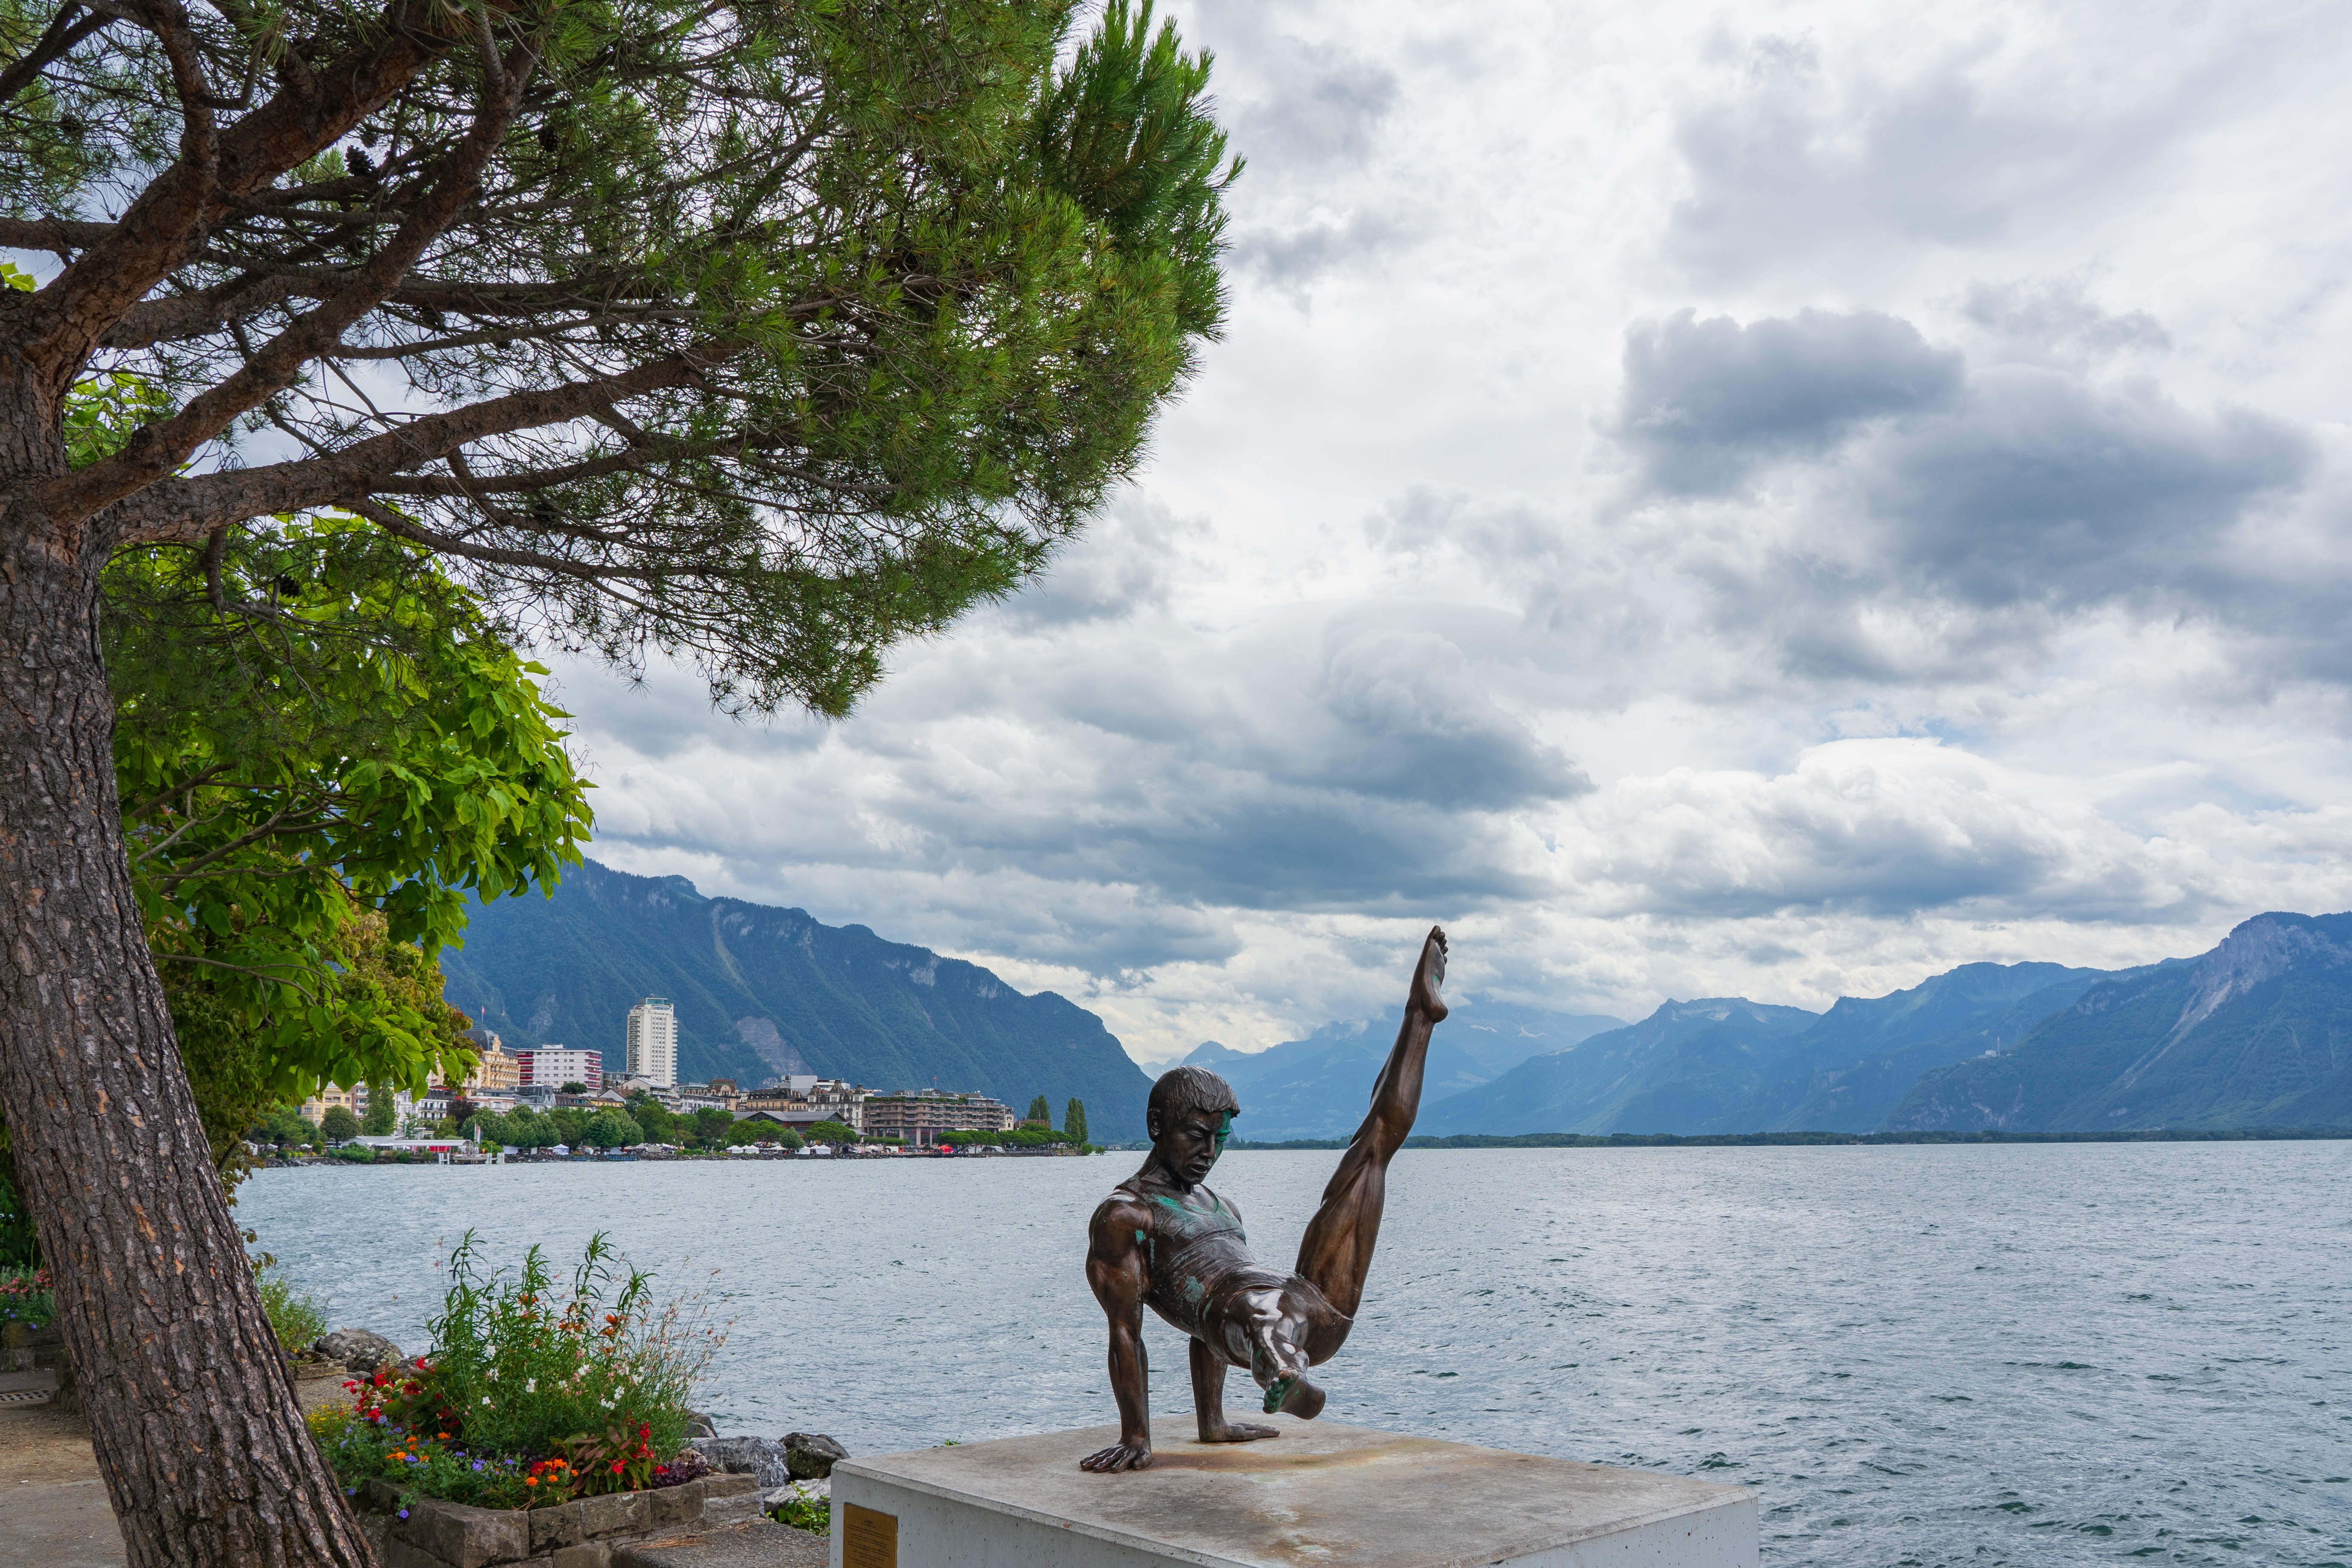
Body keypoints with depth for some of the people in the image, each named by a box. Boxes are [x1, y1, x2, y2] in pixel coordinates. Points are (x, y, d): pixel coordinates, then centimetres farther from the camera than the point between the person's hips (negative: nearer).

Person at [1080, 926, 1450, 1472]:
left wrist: (1212, 1424, 24)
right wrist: (1135, 1438, -11)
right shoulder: (1121, 1215, 2)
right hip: (1243, 1320, -7)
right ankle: (1283, 1376, -75)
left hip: (1319, 1312, 7)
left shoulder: (1215, 1205, 28)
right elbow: (1125, 1330, -5)